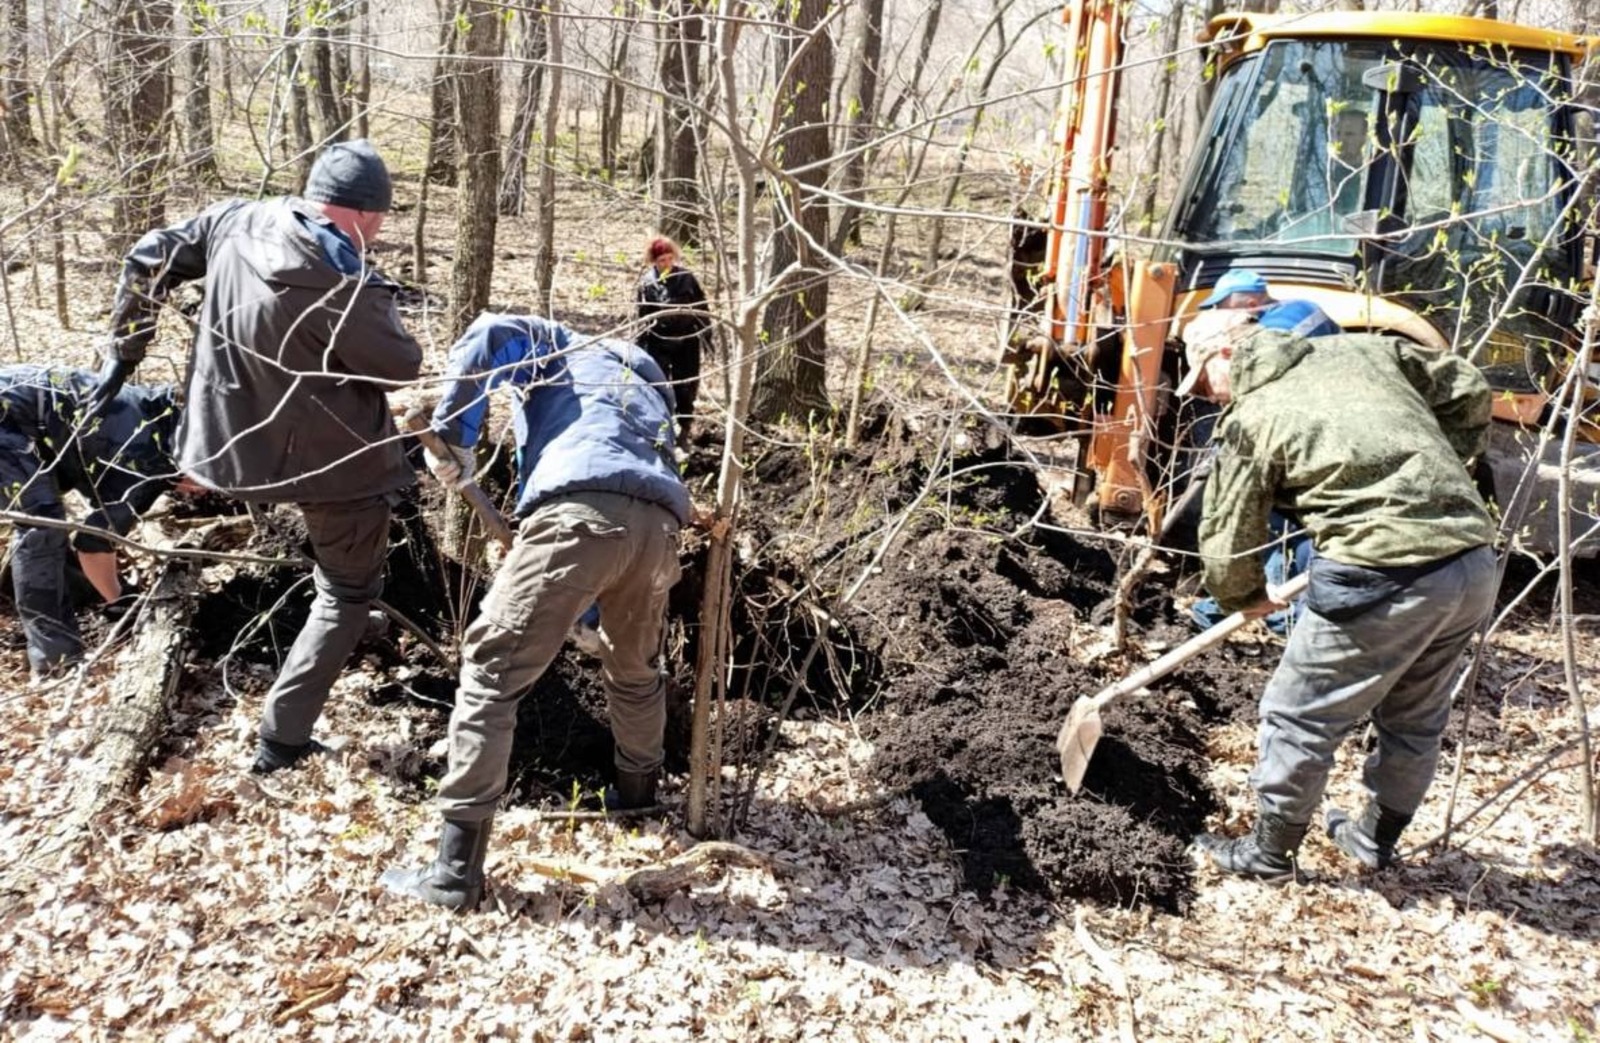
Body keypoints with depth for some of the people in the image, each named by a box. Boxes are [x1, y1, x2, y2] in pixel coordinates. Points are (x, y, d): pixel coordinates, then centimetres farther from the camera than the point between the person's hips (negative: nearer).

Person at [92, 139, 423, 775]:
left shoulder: (237, 221, -8)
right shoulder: (344, 290, -28)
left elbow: (148, 261, 5)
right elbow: (404, 365, -12)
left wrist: (124, 350, 18)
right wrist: (381, 311, 8)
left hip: (247, 444, 7)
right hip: (332, 457, -7)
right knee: (347, 593, 10)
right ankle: (281, 739, 8)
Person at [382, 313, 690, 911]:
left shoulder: (557, 346, 29)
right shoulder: (650, 389, 44)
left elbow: (489, 337, 5)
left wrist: (453, 436, 12)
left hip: (581, 509, -6)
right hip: (659, 523, 6)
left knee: (491, 673, 0)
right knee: (635, 669, 30)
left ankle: (456, 871, -2)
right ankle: (637, 789, 50)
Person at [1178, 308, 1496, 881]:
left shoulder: (1251, 419, -2)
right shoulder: (1363, 349, 14)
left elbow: (1227, 544, 3)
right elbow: (1468, 390, 19)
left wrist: (1245, 598, 23)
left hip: (1385, 580, -7)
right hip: (1474, 566, 8)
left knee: (1299, 719, 11)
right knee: (1414, 720, 25)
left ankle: (1268, 853, 26)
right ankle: (1375, 839, 44)